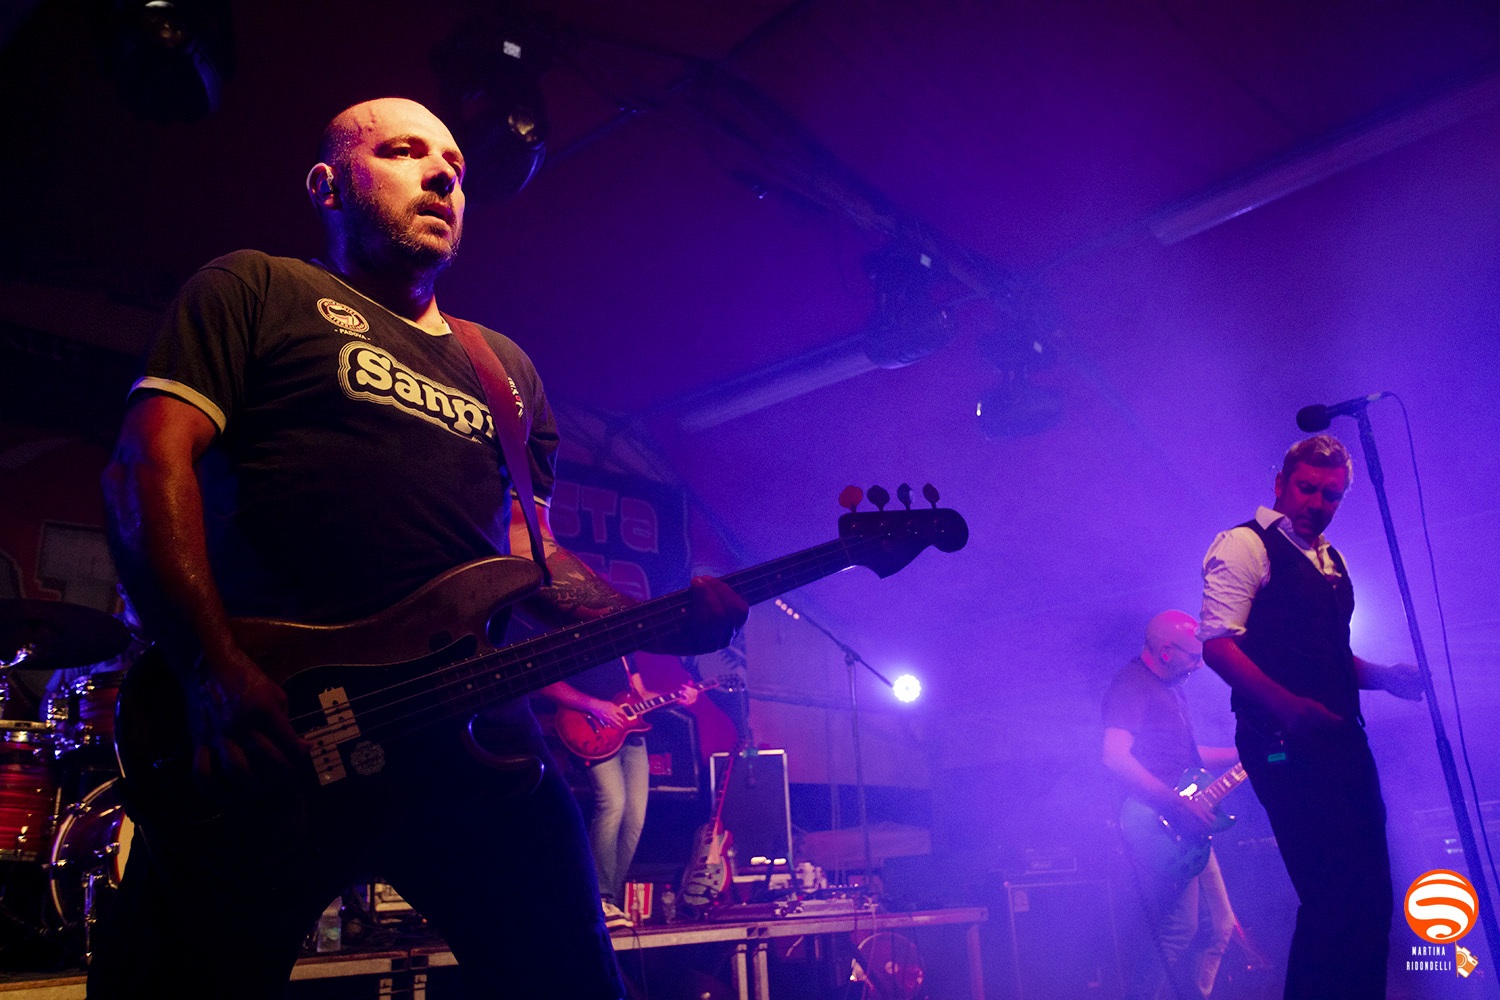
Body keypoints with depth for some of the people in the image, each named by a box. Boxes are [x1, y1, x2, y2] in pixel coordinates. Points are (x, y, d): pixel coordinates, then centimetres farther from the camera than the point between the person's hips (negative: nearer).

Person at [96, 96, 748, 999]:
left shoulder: (506, 367, 25)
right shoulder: (256, 289, 10)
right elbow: (152, 462, -3)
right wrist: (215, 669, -18)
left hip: (472, 738, 5)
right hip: (265, 736, -4)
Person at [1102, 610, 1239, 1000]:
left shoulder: (1171, 688, 19)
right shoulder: (1131, 683, -12)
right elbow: (1115, 756, -25)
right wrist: (1181, 804, -25)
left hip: (1185, 827, 10)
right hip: (1154, 824, -10)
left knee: (1219, 927, 13)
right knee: (1178, 934, -11)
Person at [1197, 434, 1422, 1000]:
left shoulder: (1331, 562, 21)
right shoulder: (1244, 545, -5)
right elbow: (1217, 644, -16)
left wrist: (1384, 676, 10)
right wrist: (1290, 706, -27)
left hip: (1342, 740, 9)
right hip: (1284, 741, -8)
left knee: (1369, 891, 9)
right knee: (1333, 895, -12)